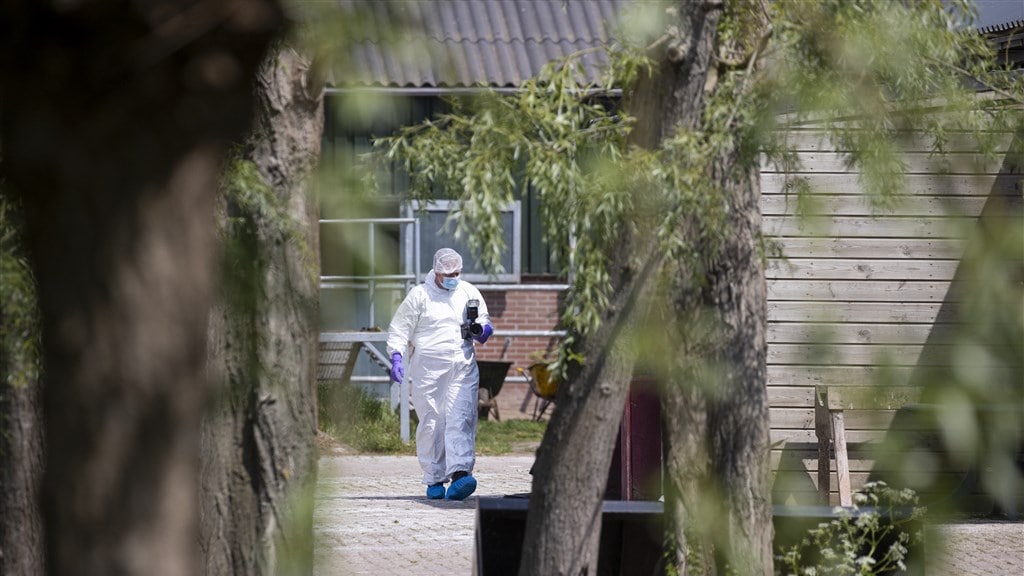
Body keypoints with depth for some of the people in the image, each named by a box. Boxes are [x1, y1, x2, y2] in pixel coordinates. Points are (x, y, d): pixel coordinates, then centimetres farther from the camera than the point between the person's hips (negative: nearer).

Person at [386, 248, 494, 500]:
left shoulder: (469, 292, 14)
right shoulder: (419, 295, 4)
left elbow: (485, 323, 26)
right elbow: (399, 330, 5)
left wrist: (483, 330, 2)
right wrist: (396, 358, -10)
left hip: (463, 368, 2)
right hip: (427, 369, -2)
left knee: (461, 419, -13)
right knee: (431, 422, -2)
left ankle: (460, 474, -25)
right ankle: (434, 480, 6)